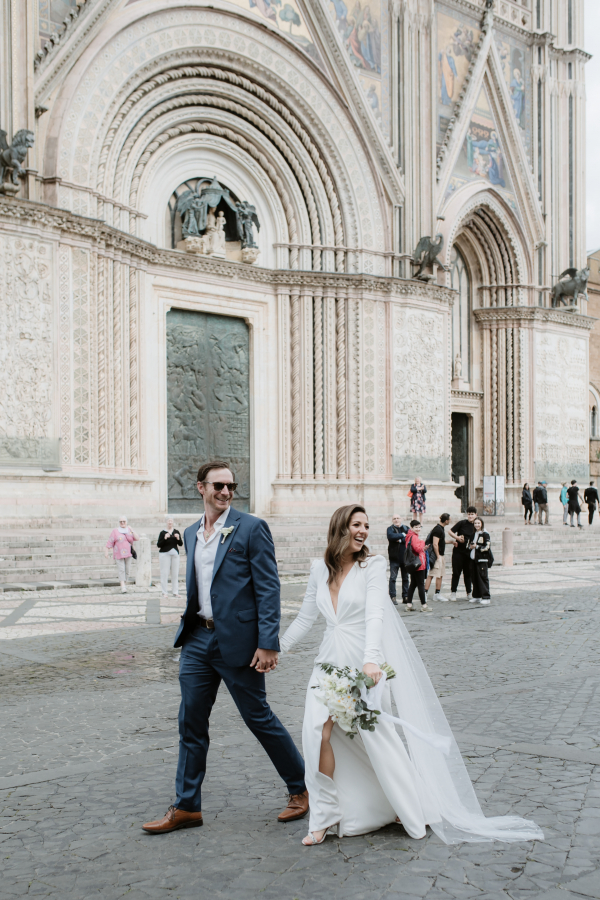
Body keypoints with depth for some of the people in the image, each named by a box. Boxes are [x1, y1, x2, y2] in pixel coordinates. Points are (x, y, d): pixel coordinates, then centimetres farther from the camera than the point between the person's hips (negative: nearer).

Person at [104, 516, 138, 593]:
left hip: (128, 553, 3)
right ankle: (123, 587, -17)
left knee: (127, 570, 3)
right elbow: (110, 542, 0)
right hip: (118, 554, -3)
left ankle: (124, 583, 20)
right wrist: (106, 551, -5)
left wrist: (132, 531, -14)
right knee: (121, 570, -11)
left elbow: (137, 539, -2)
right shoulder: (115, 531, 2)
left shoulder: (130, 530, 9)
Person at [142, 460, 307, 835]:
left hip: (237, 640, -6)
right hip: (198, 639, 6)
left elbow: (269, 588, -11)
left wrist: (268, 643, -17)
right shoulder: (191, 534, 12)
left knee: (259, 718, 4)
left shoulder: (251, 528, -7)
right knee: (191, 724, 8)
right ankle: (187, 807, 20)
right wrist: (189, 628, 15)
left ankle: (302, 788, 23)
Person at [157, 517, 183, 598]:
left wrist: (178, 538, -11)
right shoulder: (163, 532, 0)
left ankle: (175, 592, 9)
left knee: (175, 573, 3)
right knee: (164, 573, -5)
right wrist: (164, 538, -16)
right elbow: (158, 545, -4)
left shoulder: (176, 532, 10)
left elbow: (181, 544, 8)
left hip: (175, 554, 3)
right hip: (165, 554, -3)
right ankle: (165, 592, 0)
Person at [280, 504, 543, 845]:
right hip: (330, 662, 3)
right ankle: (325, 817, 1)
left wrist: (371, 660, -32)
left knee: (377, 735, -1)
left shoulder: (373, 566, -6)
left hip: (363, 663, -3)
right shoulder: (320, 569, 7)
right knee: (320, 731, -11)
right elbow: (306, 618, 17)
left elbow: (375, 615, -19)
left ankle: (411, 807, 19)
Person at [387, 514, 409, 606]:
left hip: (405, 557, 3)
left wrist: (400, 540, -15)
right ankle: (393, 597, -2)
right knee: (393, 577, -5)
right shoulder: (390, 529, 2)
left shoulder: (406, 529, 9)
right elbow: (391, 536, -20)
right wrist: (402, 535, -14)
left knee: (405, 577, 9)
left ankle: (405, 597, 15)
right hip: (394, 557, -3)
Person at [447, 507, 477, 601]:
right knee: (456, 572, 1)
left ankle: (469, 593, 15)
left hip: (469, 552, 3)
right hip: (458, 551, -3)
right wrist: (457, 538, -13)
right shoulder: (462, 523, -5)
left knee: (468, 573, 8)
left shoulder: (476, 526, 5)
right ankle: (453, 592, 10)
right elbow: (450, 532, -1)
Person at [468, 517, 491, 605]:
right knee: (474, 577, 9)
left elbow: (487, 547, -13)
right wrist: (470, 546, 3)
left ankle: (486, 597, -8)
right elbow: (470, 545, 26)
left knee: (483, 577, -8)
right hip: (473, 558, 7)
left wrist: (476, 546, -12)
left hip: (482, 559, -7)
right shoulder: (473, 534, 16)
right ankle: (477, 596, 18)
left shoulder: (485, 534, -6)